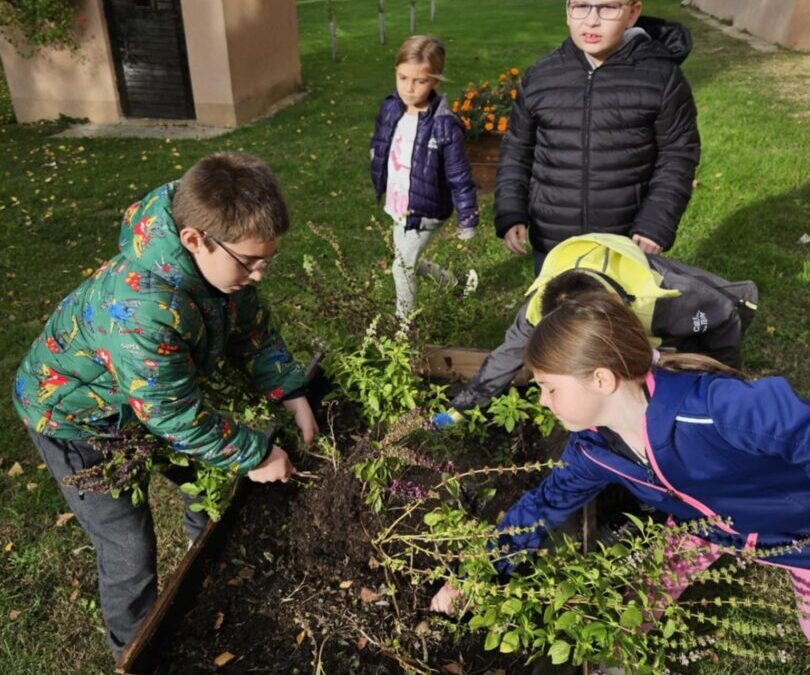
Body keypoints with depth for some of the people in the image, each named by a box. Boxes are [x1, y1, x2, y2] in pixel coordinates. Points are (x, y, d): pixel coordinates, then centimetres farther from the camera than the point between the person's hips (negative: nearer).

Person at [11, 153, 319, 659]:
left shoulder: (221, 259, -21)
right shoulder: (144, 310, -45)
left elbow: (252, 330, -4)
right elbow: (175, 417, -33)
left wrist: (292, 395, -11)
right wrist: (254, 457, -22)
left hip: (157, 389, 7)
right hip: (76, 418, -7)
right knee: (131, 550, -1)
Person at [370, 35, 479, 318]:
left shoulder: (444, 125, -25)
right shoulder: (390, 107, -7)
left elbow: (459, 177, -19)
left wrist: (467, 219, -13)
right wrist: (380, 185, 20)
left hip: (423, 212, -6)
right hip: (397, 207, 6)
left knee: (402, 268, 6)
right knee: (409, 260, 24)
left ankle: (403, 321, 31)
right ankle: (447, 279, 53)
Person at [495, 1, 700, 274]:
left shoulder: (661, 77, -7)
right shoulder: (539, 77, 0)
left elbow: (677, 156, -3)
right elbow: (517, 151, 8)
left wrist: (656, 223, -14)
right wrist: (510, 214, -3)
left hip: (627, 246, -2)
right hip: (552, 244, 2)